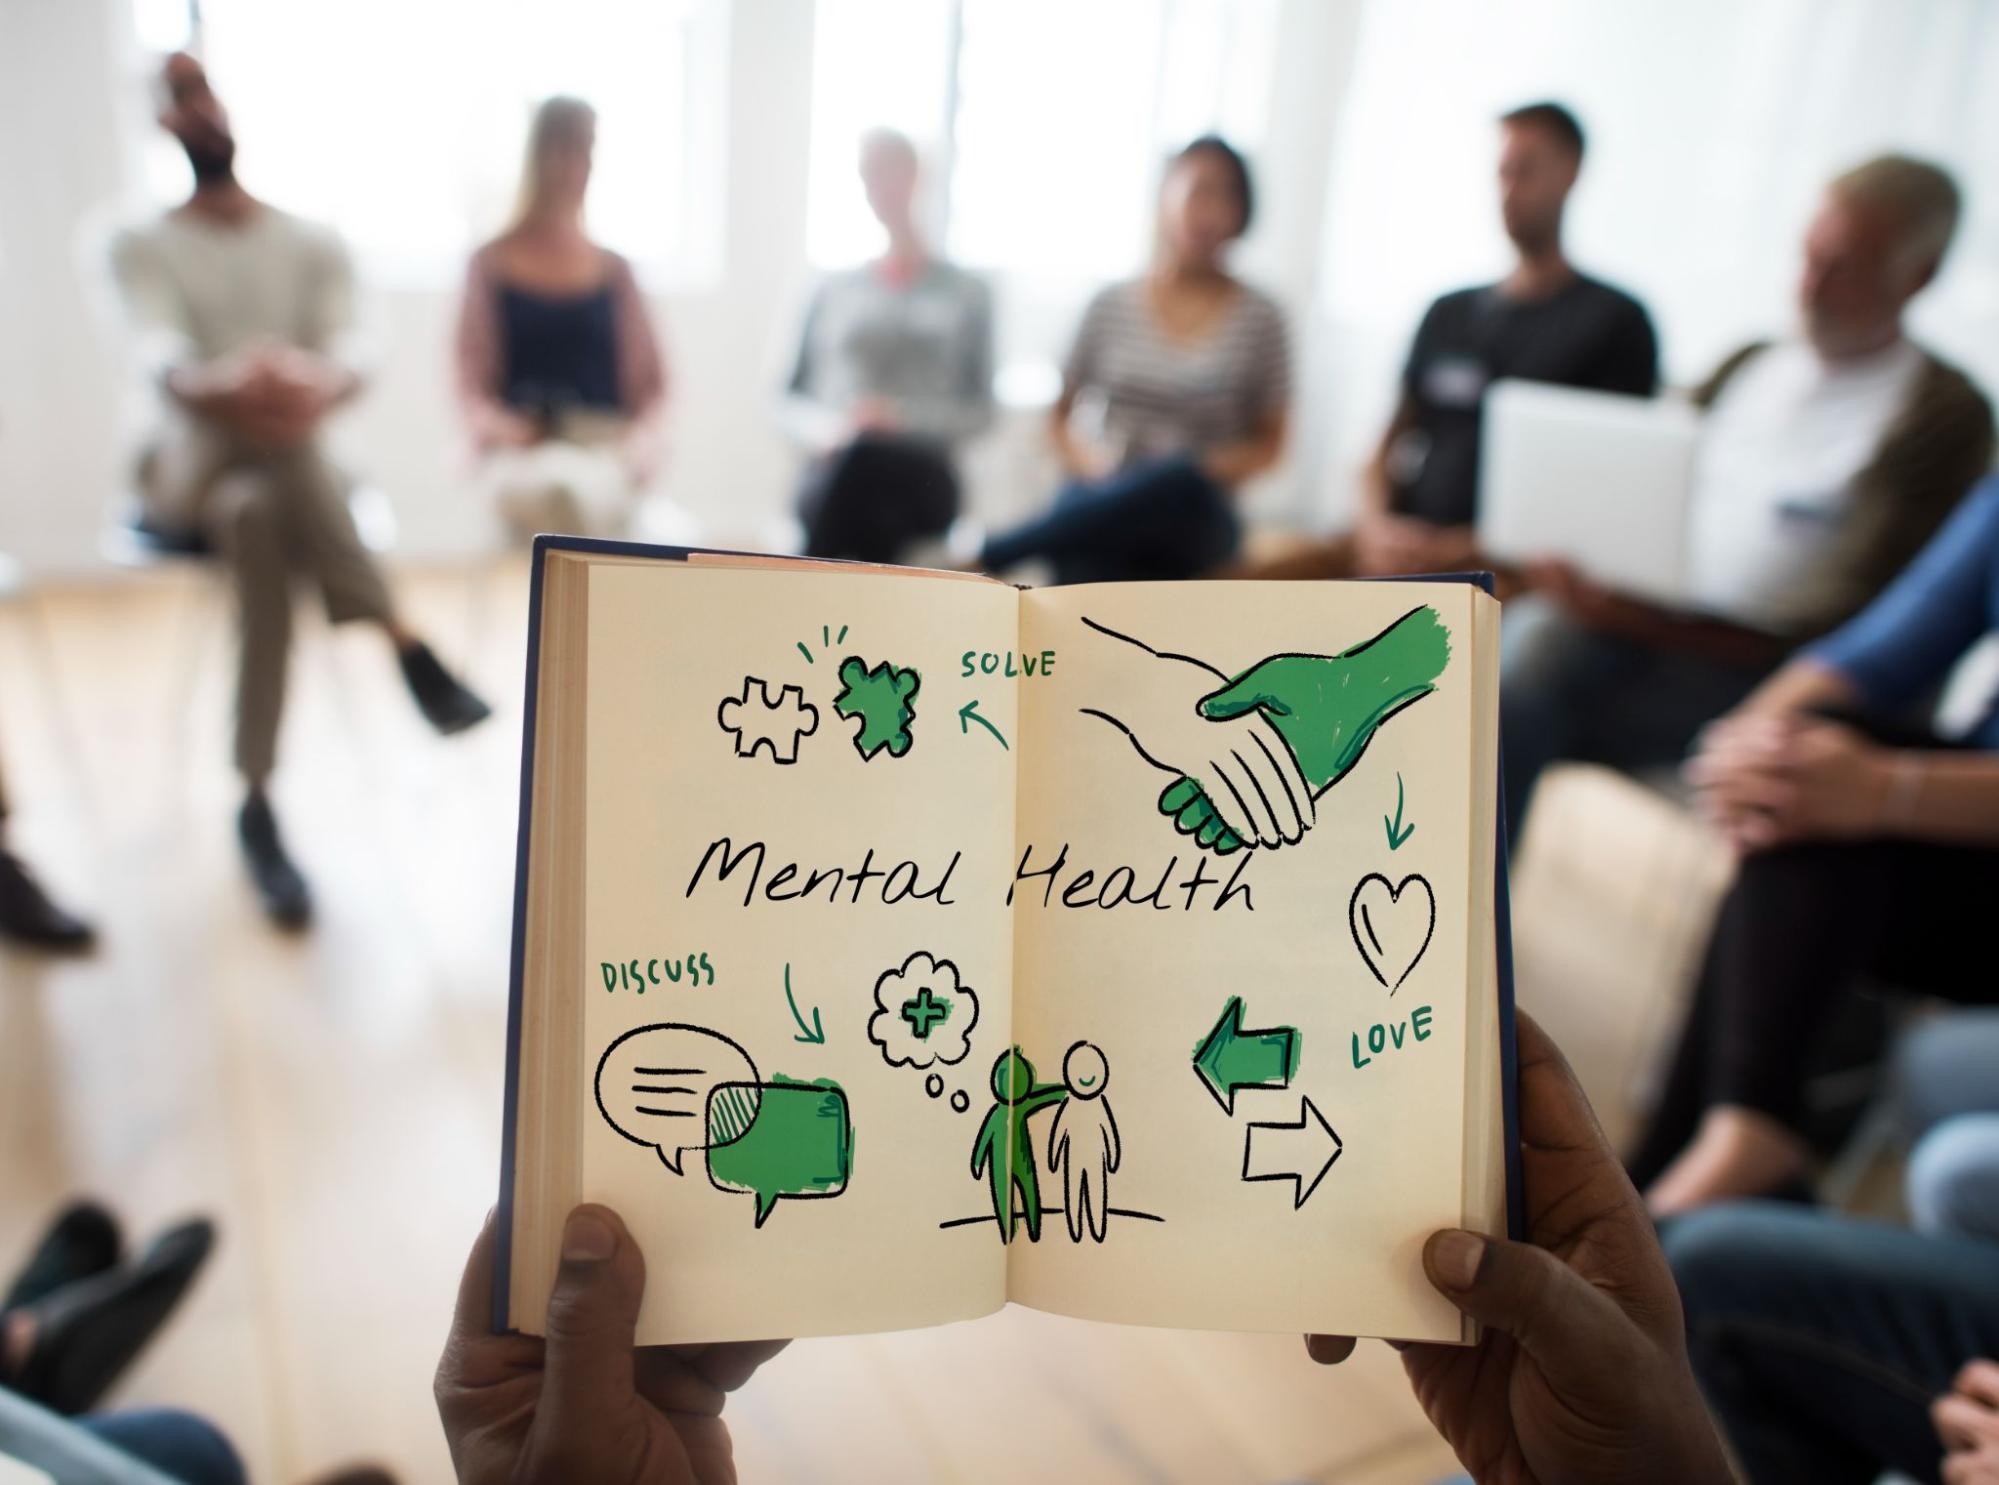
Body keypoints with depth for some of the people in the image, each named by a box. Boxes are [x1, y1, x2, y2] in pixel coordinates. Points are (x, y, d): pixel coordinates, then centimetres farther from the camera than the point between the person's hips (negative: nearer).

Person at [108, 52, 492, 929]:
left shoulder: (315, 245, 11)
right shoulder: (142, 246, 6)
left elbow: (346, 349, -10)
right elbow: (161, 353, -16)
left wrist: (328, 383, -37)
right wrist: (218, 387, -42)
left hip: (292, 465, 1)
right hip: (188, 468, -1)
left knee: (259, 513, -35)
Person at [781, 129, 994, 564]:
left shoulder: (967, 294, 12)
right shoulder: (834, 291, 18)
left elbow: (978, 411, 6)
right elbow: (792, 399, 17)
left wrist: (903, 417, -12)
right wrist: (823, 429, -7)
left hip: (919, 475, -1)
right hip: (833, 473, 1)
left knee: (864, 457, -36)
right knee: (854, 454, -36)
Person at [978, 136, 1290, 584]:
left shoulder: (1258, 316, 6)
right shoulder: (1112, 304, 9)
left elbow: (1269, 443, 9)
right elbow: (1062, 417, 16)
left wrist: (1207, 473, -12)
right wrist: (1090, 463, -7)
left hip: (1191, 520, 0)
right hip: (1100, 505, 1)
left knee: (1181, 479, -36)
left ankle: (984, 556, -29)